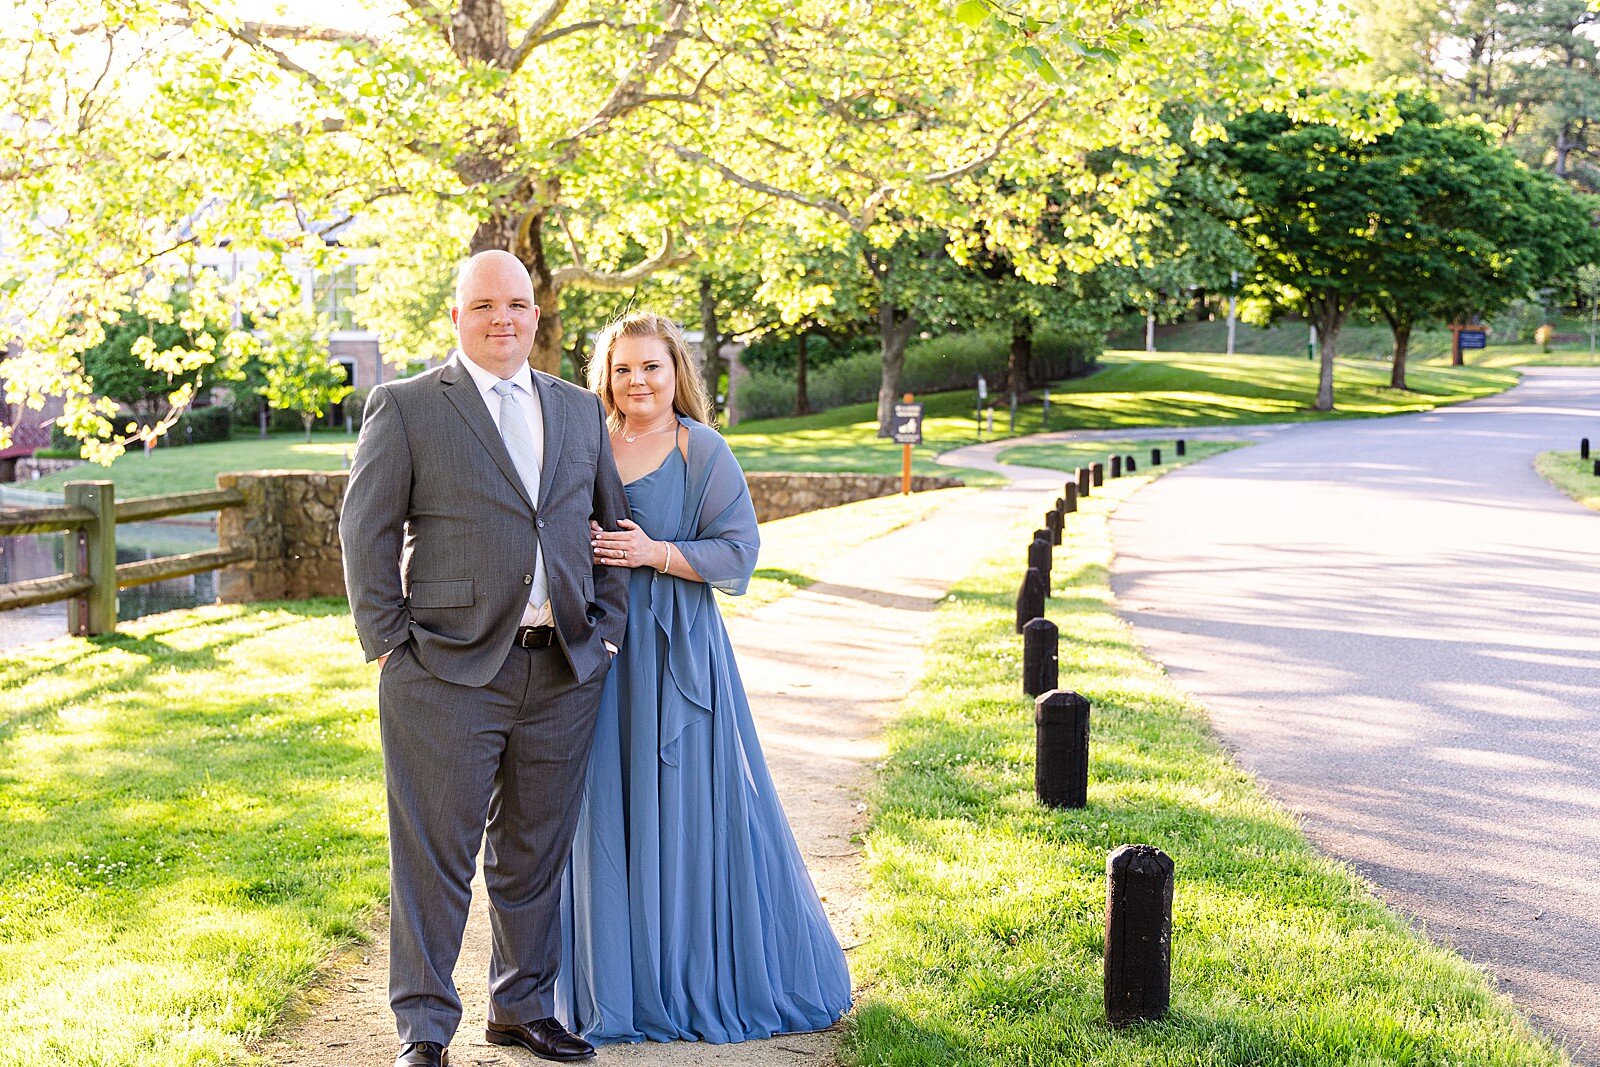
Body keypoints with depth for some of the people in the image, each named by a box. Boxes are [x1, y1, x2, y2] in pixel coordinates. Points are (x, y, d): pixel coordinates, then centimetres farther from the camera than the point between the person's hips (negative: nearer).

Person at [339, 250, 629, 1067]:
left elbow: (612, 521, 17)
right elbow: (366, 531, -2)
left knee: (535, 853, 14)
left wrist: (608, 629, 8)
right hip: (448, 670, -4)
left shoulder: (579, 410, 13)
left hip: (564, 672, 4)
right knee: (435, 857, 1)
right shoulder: (405, 407, 0)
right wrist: (390, 647, -7)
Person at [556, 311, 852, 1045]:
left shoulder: (702, 451, -3)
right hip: (604, 650, 4)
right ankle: (621, 977, 19)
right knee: (609, 812, 6)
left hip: (679, 650, -3)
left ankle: (703, 976, 15)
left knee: (688, 803, 1)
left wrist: (654, 553, -16)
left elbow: (737, 551, -7)